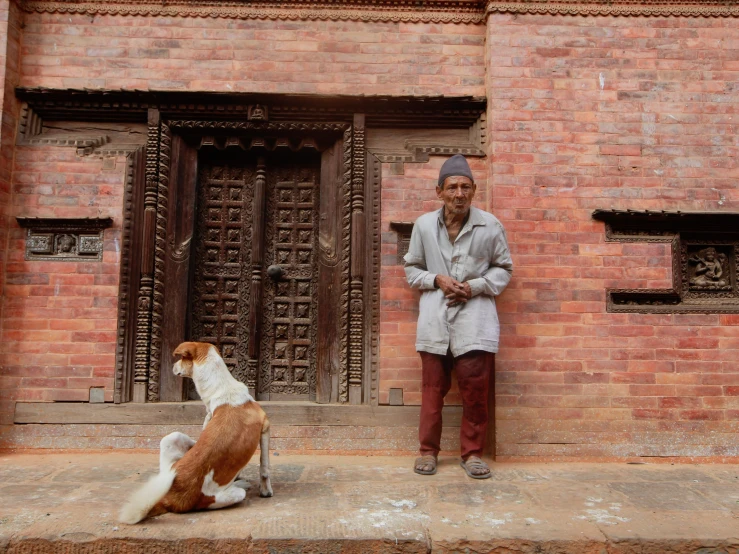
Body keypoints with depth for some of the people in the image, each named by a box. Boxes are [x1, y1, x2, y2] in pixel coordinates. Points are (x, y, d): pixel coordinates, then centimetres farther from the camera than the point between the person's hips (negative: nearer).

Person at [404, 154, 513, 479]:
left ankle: (472, 452, 18)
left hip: (474, 320, -1)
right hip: (434, 319, 1)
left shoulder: (490, 226, -1)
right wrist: (436, 279, -7)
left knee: (475, 389, 0)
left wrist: (475, 286, -8)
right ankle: (428, 450, 23)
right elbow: (412, 268, 13)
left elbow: (503, 269, 9)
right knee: (433, 388, 7)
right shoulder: (424, 225, 3)